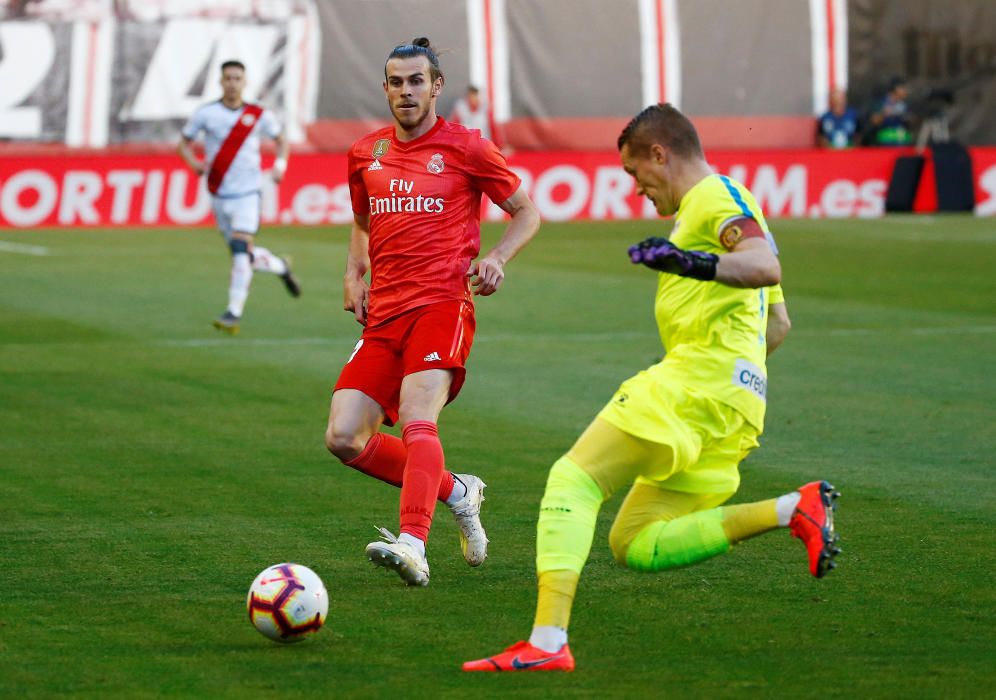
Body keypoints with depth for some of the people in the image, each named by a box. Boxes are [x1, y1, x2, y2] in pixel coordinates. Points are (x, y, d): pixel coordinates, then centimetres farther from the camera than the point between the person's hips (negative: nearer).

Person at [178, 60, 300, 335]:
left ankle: (234, 312, -18)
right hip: (219, 195, 2)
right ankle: (281, 267, 39)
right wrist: (194, 162, -12)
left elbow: (280, 140, 15)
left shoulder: (259, 115, 0)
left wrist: (280, 164, -3)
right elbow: (184, 142, 8)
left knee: (242, 249, -18)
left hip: (247, 193, -2)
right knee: (243, 255, 8)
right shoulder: (206, 114, -2)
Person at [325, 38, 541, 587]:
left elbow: (527, 212, 11)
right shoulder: (365, 154, 15)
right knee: (344, 438, -5)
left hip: (441, 304, -6)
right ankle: (455, 491, 15)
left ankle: (413, 544, -41)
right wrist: (353, 275, 13)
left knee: (416, 418, -27)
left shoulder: (466, 148, 3)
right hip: (383, 315, 6)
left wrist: (497, 259, -8)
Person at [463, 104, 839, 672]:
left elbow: (767, 267, -24)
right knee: (636, 547, 7)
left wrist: (695, 263, -39)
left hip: (694, 380, -10)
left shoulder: (714, 194, -3)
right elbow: (779, 325, 33)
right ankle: (794, 510, -2)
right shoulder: (728, 204, 28)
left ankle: (547, 643, -25)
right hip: (738, 405, 10)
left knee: (573, 480, -13)